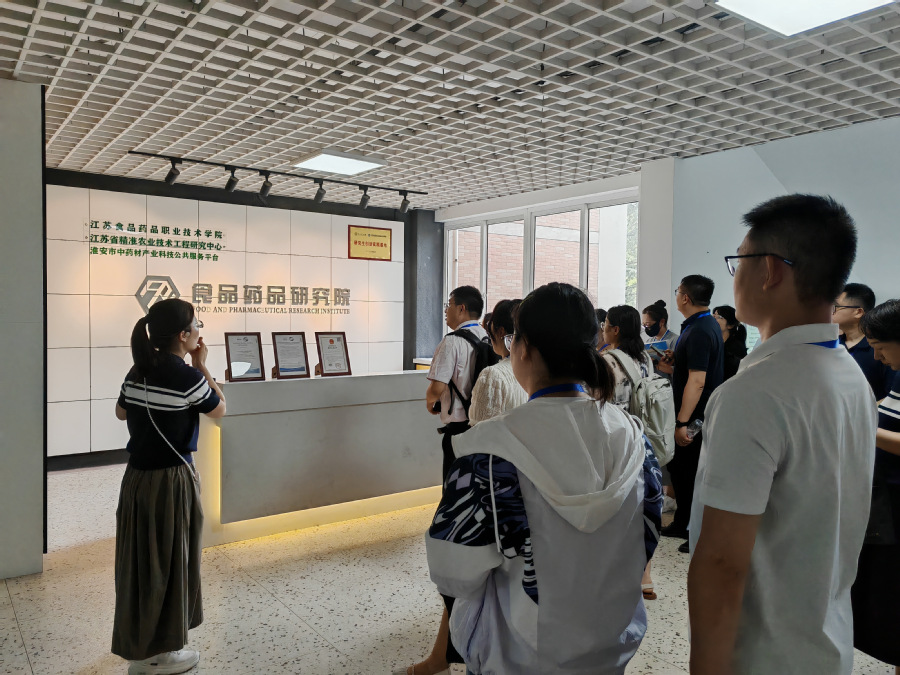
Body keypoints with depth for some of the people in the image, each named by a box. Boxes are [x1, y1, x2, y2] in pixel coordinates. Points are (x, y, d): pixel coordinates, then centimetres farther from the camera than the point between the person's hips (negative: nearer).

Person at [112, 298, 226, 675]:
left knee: (141, 558, 19)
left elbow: (121, 412, 19)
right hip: (171, 481, -7)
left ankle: (138, 645, 36)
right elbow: (219, 410, -3)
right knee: (169, 561, 8)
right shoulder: (187, 376, -19)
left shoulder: (138, 371, 2)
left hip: (136, 477, 7)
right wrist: (202, 366, 0)